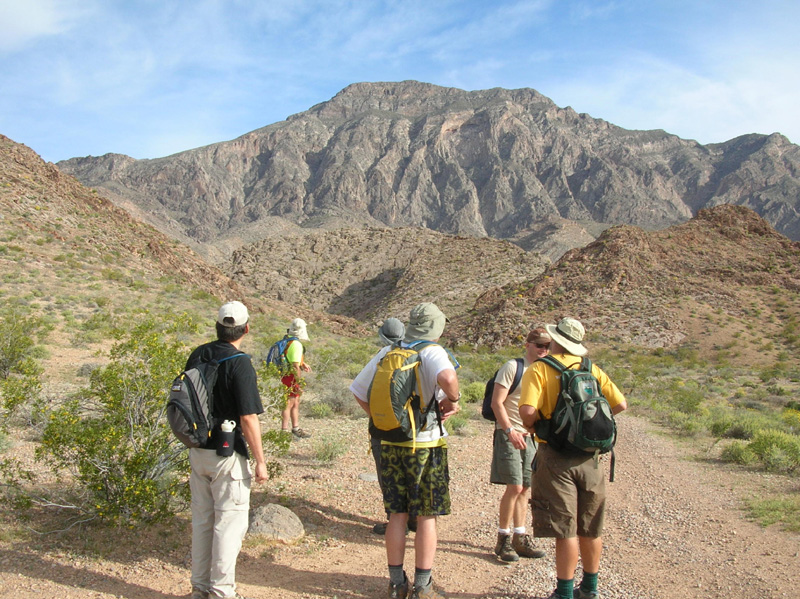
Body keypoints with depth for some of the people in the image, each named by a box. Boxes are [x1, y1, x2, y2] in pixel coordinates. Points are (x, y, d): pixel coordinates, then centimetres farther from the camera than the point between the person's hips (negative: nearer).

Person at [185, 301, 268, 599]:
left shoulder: (198, 355, 2)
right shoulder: (239, 364, -18)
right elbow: (248, 419, -19)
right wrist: (260, 460, -12)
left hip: (197, 451, 7)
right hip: (228, 455, -7)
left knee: (201, 519, 17)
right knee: (230, 522, 5)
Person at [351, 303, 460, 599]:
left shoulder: (387, 353, 5)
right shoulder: (432, 352, -12)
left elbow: (358, 391, 10)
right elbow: (447, 378, -36)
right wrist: (453, 399, -16)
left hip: (390, 445, 5)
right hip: (426, 446, -5)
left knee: (397, 515, 13)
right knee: (426, 517, 7)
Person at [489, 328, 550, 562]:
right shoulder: (512, 367, -7)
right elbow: (496, 403, -12)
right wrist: (510, 431, -21)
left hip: (531, 436, 7)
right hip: (509, 434, -6)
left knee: (525, 489, 9)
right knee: (515, 487, -11)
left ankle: (520, 538, 18)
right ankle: (503, 539, 1)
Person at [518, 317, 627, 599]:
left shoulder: (539, 369, -8)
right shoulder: (592, 369, 5)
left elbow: (528, 411, -22)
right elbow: (620, 404, 1)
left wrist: (531, 426, -1)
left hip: (556, 457, -5)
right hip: (589, 457, 5)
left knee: (566, 529, 0)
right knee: (590, 528, 16)